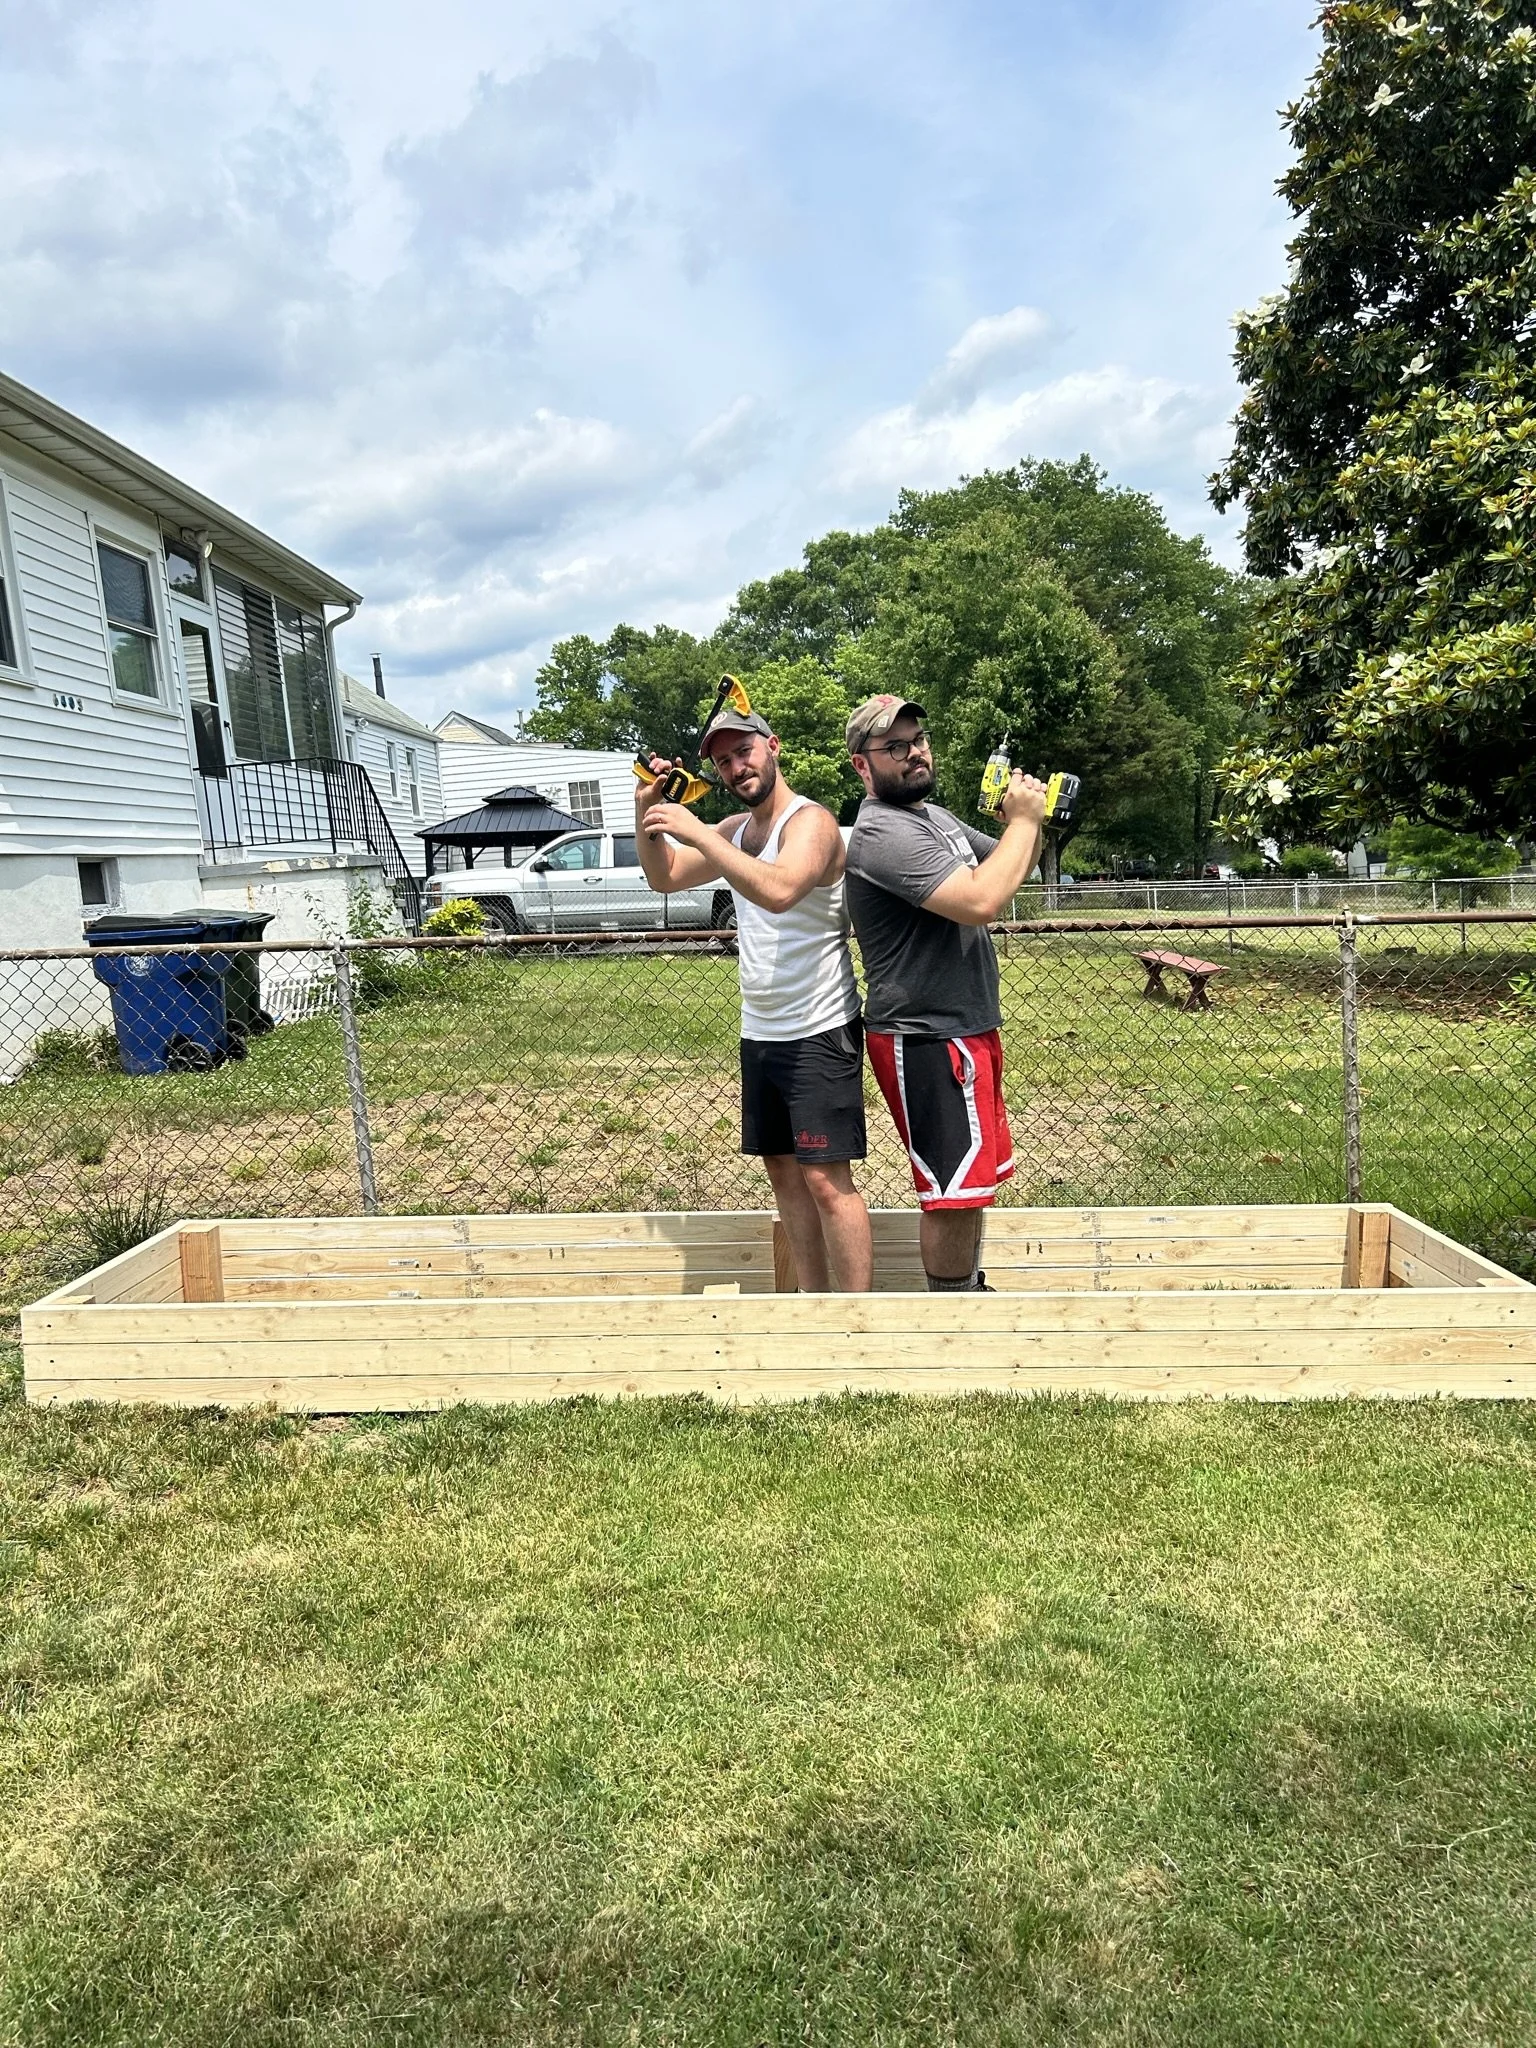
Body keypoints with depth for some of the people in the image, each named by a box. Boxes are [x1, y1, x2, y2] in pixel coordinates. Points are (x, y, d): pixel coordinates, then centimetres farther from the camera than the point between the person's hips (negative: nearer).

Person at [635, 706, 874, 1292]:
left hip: (819, 1034, -9)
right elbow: (665, 877, 17)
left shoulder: (811, 822, -14)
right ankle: (813, 1302, 22)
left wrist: (694, 830, -32)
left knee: (826, 1178, -9)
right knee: (783, 1169, 12)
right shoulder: (735, 829, 12)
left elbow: (779, 890, -34)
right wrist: (646, 810, 1)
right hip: (759, 1034, 9)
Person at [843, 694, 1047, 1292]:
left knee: (975, 1176, 21)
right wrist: (1024, 820, -16)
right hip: (926, 1041, -10)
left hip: (969, 1028, 10)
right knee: (954, 1187, -2)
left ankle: (970, 1289, 37)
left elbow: (1005, 866, 23)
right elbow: (980, 900, -29)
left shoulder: (933, 814, 13)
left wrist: (1028, 820, 2)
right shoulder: (883, 834, -20)